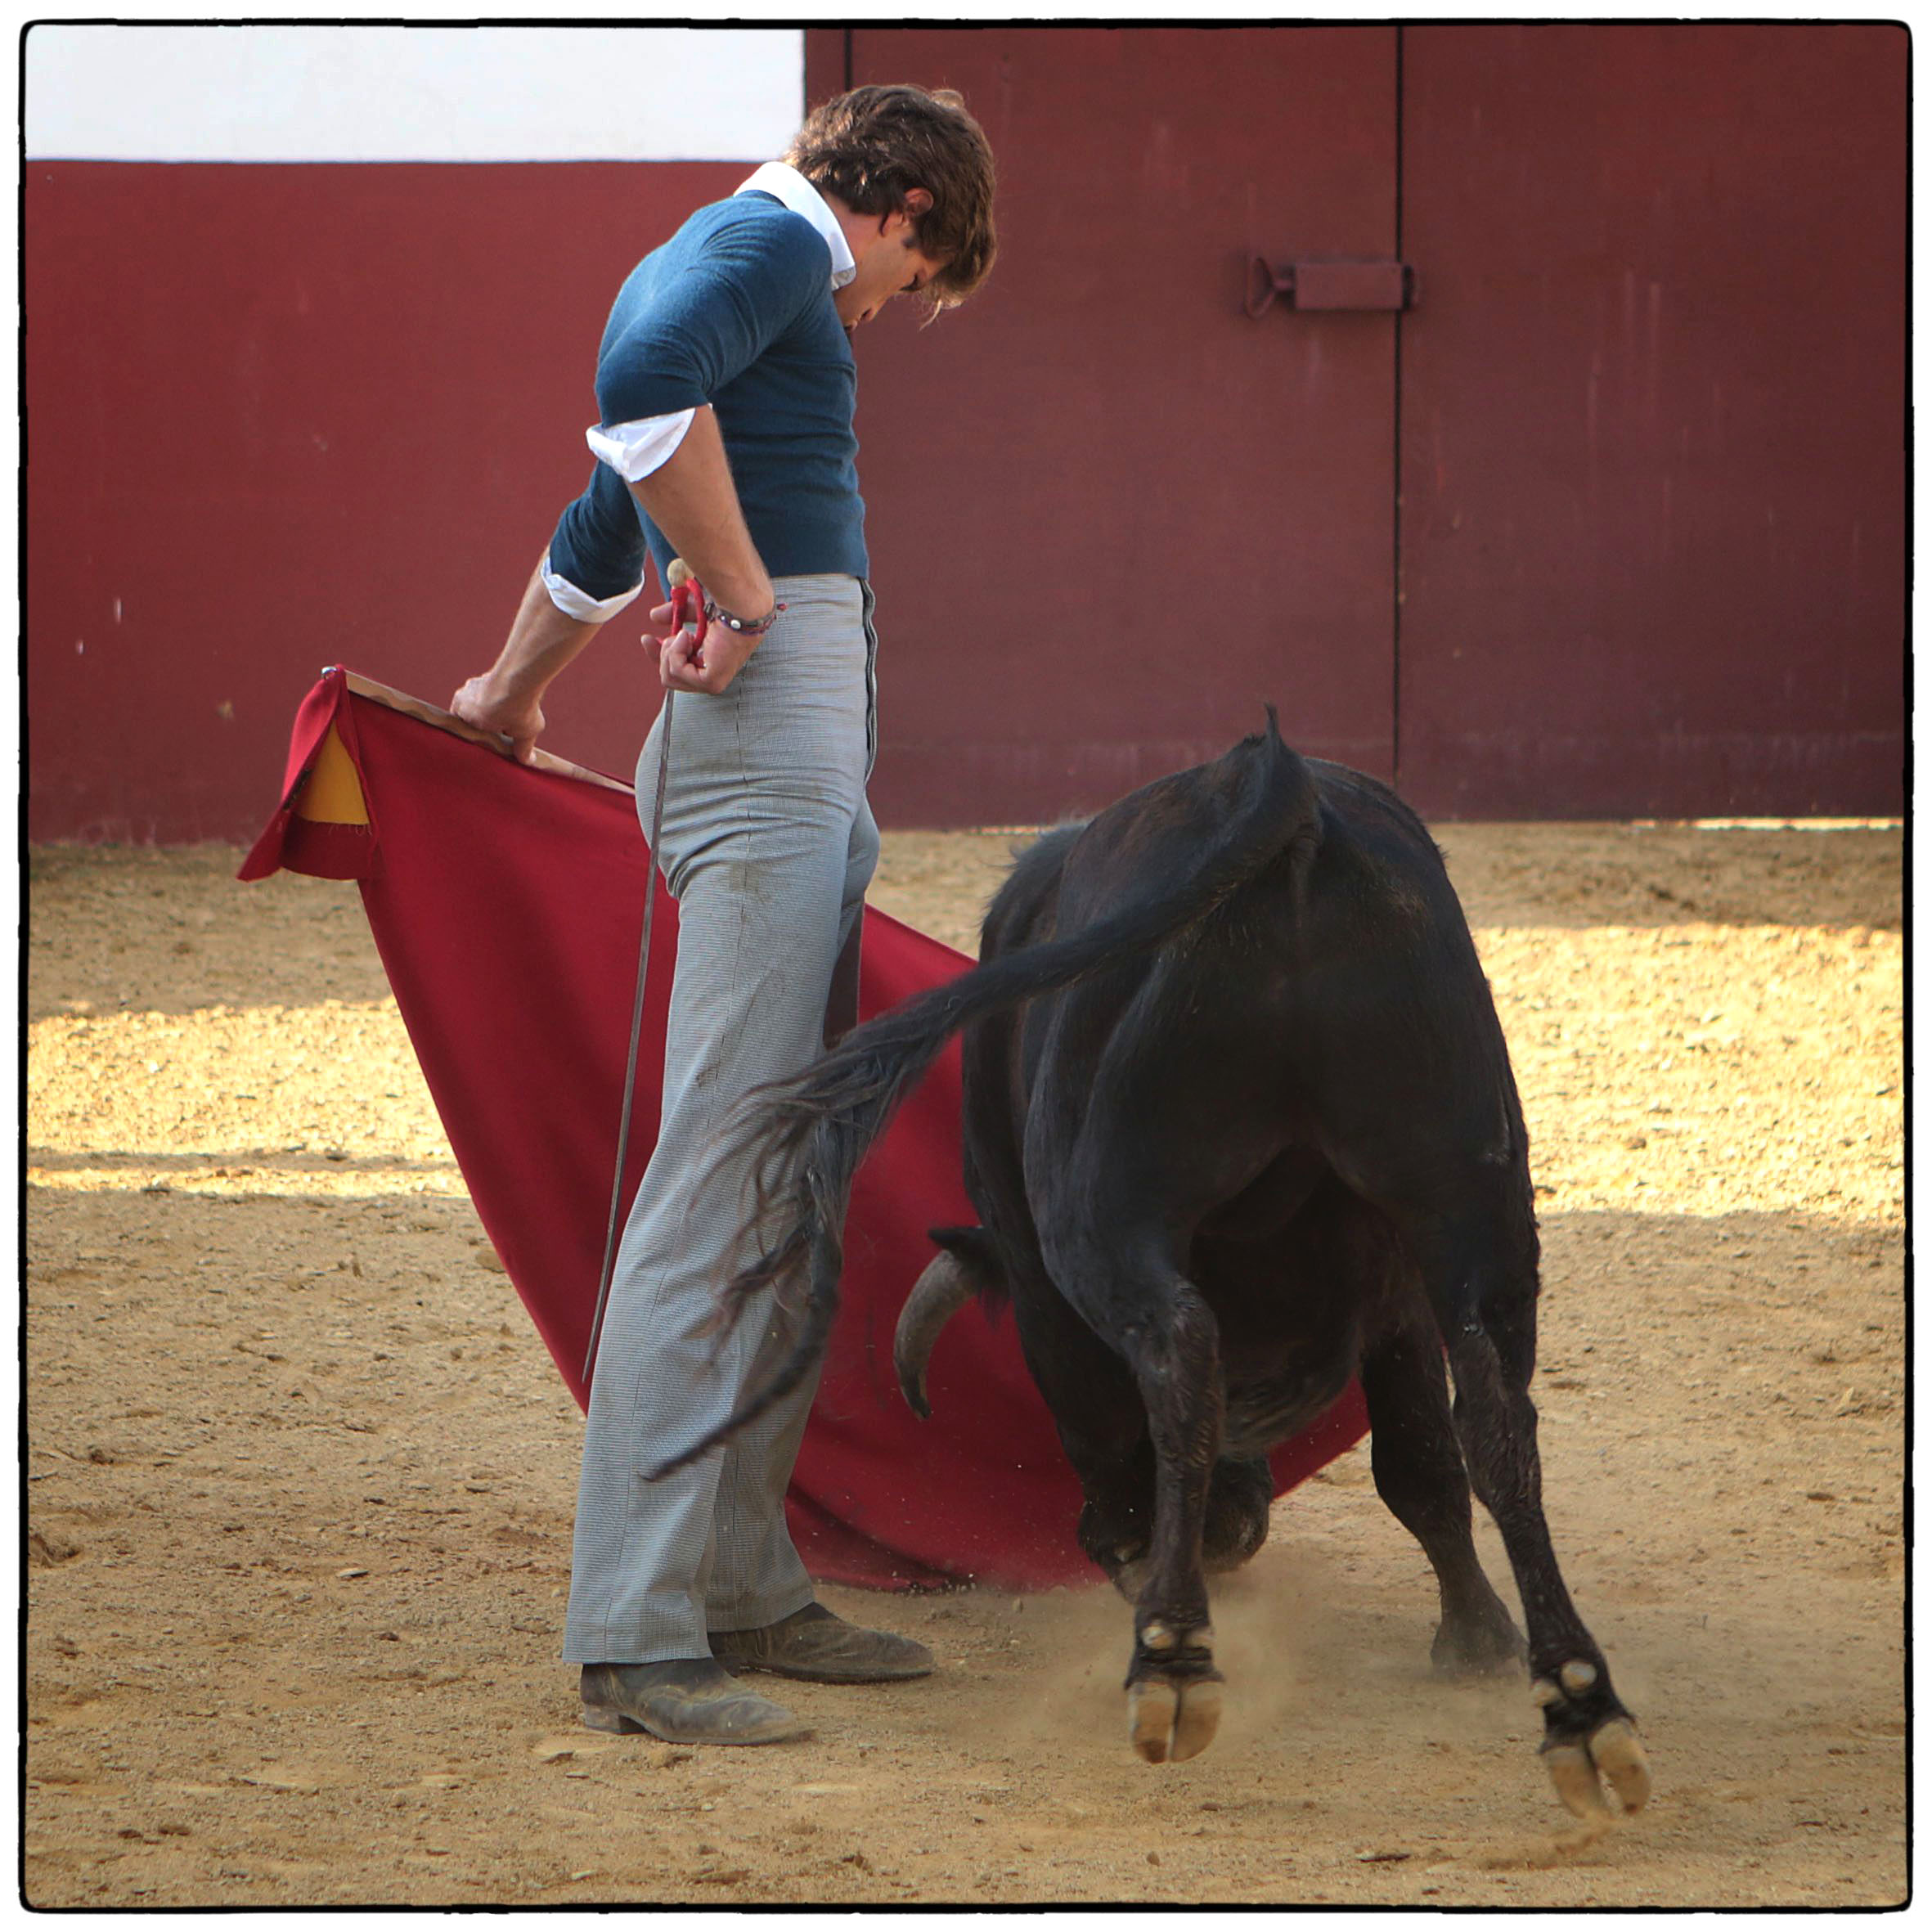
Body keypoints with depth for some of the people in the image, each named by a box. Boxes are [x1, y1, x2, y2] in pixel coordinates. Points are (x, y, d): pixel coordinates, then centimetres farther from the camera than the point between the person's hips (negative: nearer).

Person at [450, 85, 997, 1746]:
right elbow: (643, 385, -28)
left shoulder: (736, 252, 25)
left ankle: (746, 1587, 15)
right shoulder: (777, 243, -5)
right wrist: (746, 594, -17)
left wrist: (510, 694, 53)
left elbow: (600, 535, 39)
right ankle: (635, 1638, -14)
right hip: (772, 722, -10)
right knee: (719, 1173, -12)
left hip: (803, 750, 10)